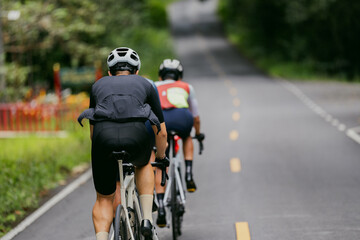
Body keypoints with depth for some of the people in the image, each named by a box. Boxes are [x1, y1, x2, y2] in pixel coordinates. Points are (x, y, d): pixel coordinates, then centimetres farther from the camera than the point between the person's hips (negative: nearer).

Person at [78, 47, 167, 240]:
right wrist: (161, 158, 51)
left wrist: (103, 150, 56)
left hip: (104, 137, 0)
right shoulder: (145, 84, 30)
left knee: (104, 200, 18)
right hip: (136, 135, 0)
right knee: (143, 164, 36)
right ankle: (147, 219, 19)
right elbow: (161, 132, 33)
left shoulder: (99, 85, 33)